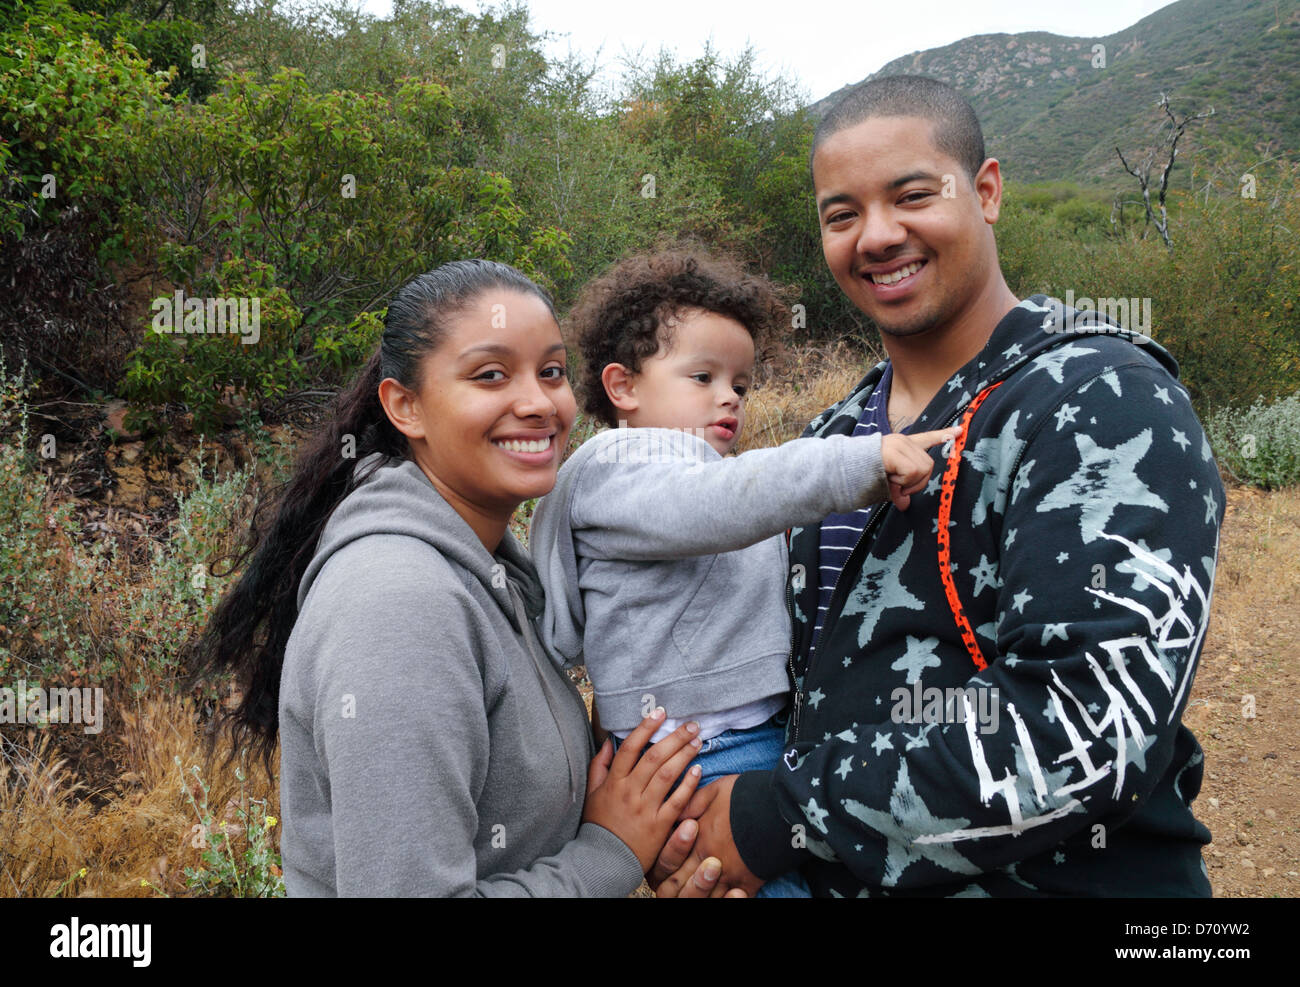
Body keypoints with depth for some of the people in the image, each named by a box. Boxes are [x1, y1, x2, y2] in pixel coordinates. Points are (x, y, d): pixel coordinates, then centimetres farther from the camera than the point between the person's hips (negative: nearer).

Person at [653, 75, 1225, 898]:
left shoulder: (1105, 405, -17)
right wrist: (707, 832, -9)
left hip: (1054, 877, -6)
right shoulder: (830, 442, 5)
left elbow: (1086, 726, -27)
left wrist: (781, 818, -22)